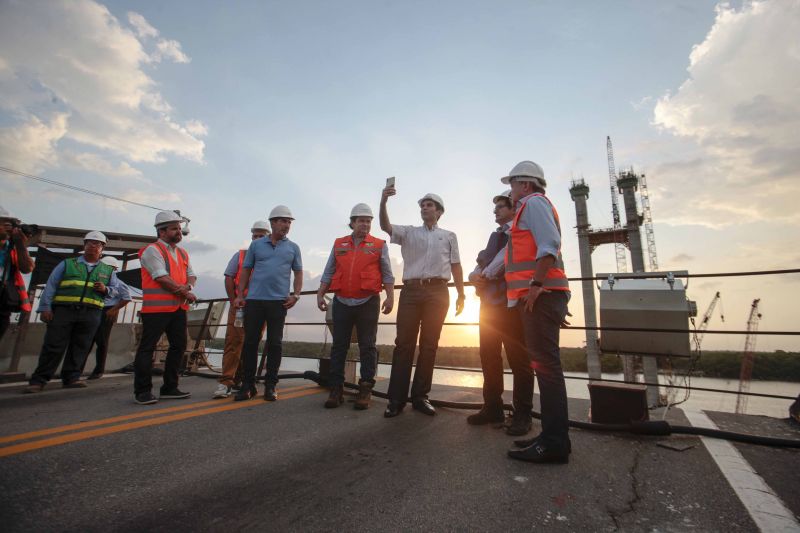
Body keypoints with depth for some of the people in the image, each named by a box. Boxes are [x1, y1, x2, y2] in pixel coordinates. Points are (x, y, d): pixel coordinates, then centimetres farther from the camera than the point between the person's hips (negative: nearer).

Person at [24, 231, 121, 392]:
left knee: (80, 347, 3)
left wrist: (106, 289, -7)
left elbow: (115, 289, 16)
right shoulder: (67, 264, 12)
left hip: (91, 314, 2)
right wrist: (45, 307, -4)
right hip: (63, 309, -1)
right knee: (53, 346, -2)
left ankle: (71, 378, 11)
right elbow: (50, 286, 6)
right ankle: (39, 380, 6)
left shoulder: (108, 270, 16)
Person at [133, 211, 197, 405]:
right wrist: (185, 293, -9)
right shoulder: (153, 250, -6)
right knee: (147, 348, -1)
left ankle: (169, 388, 21)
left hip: (179, 307, 8)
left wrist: (188, 287, -6)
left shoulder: (182, 253, 18)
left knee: (179, 346, 10)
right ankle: (143, 391, 9)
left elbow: (191, 275, 17)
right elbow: (162, 278, -15)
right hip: (157, 308, -8)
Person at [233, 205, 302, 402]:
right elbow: (246, 270, 12)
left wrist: (295, 295, -2)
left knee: (275, 343, 2)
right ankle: (248, 384, 16)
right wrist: (240, 294, 4)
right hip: (254, 299, 1)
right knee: (250, 342, 3)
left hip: (279, 301, 0)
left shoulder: (293, 248, 10)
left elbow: (298, 273, 10)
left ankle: (270, 385, 12)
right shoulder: (256, 245, 11)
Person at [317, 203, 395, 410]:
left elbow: (387, 274, 2)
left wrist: (390, 296, -8)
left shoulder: (379, 245, 6)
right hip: (342, 302, 3)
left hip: (368, 303, -2)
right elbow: (328, 273, 14)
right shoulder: (339, 244, 13)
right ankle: (336, 389, 15)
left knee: (367, 347, 3)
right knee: (339, 346, 6)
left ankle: (365, 390, 11)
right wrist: (320, 294, 7)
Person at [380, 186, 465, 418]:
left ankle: (420, 396, 12)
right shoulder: (409, 232, 17)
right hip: (411, 290, 0)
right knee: (404, 343, -3)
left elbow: (456, 266, 13)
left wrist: (461, 294, 5)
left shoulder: (449, 236, 18)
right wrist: (383, 202, -15)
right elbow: (386, 226, 0)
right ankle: (396, 398, 3)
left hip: (438, 292, 1)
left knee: (429, 345, 3)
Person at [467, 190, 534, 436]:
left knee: (518, 358, -1)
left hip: (510, 302, -8)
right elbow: (482, 261, 16)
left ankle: (522, 414, 9)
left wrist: (486, 275, -8)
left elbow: (508, 256, -16)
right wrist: (475, 275, -5)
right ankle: (492, 407, 21)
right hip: (489, 302, 8)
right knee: (489, 357, 10)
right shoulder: (495, 235, 23)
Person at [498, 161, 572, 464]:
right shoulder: (530, 207, 28)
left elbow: (549, 245, -16)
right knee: (544, 363, 10)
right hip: (539, 295, 10)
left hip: (540, 294, -10)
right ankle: (553, 436, 18)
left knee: (545, 363, -10)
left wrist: (535, 285, -22)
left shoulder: (533, 202, -1)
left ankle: (554, 443, -5)